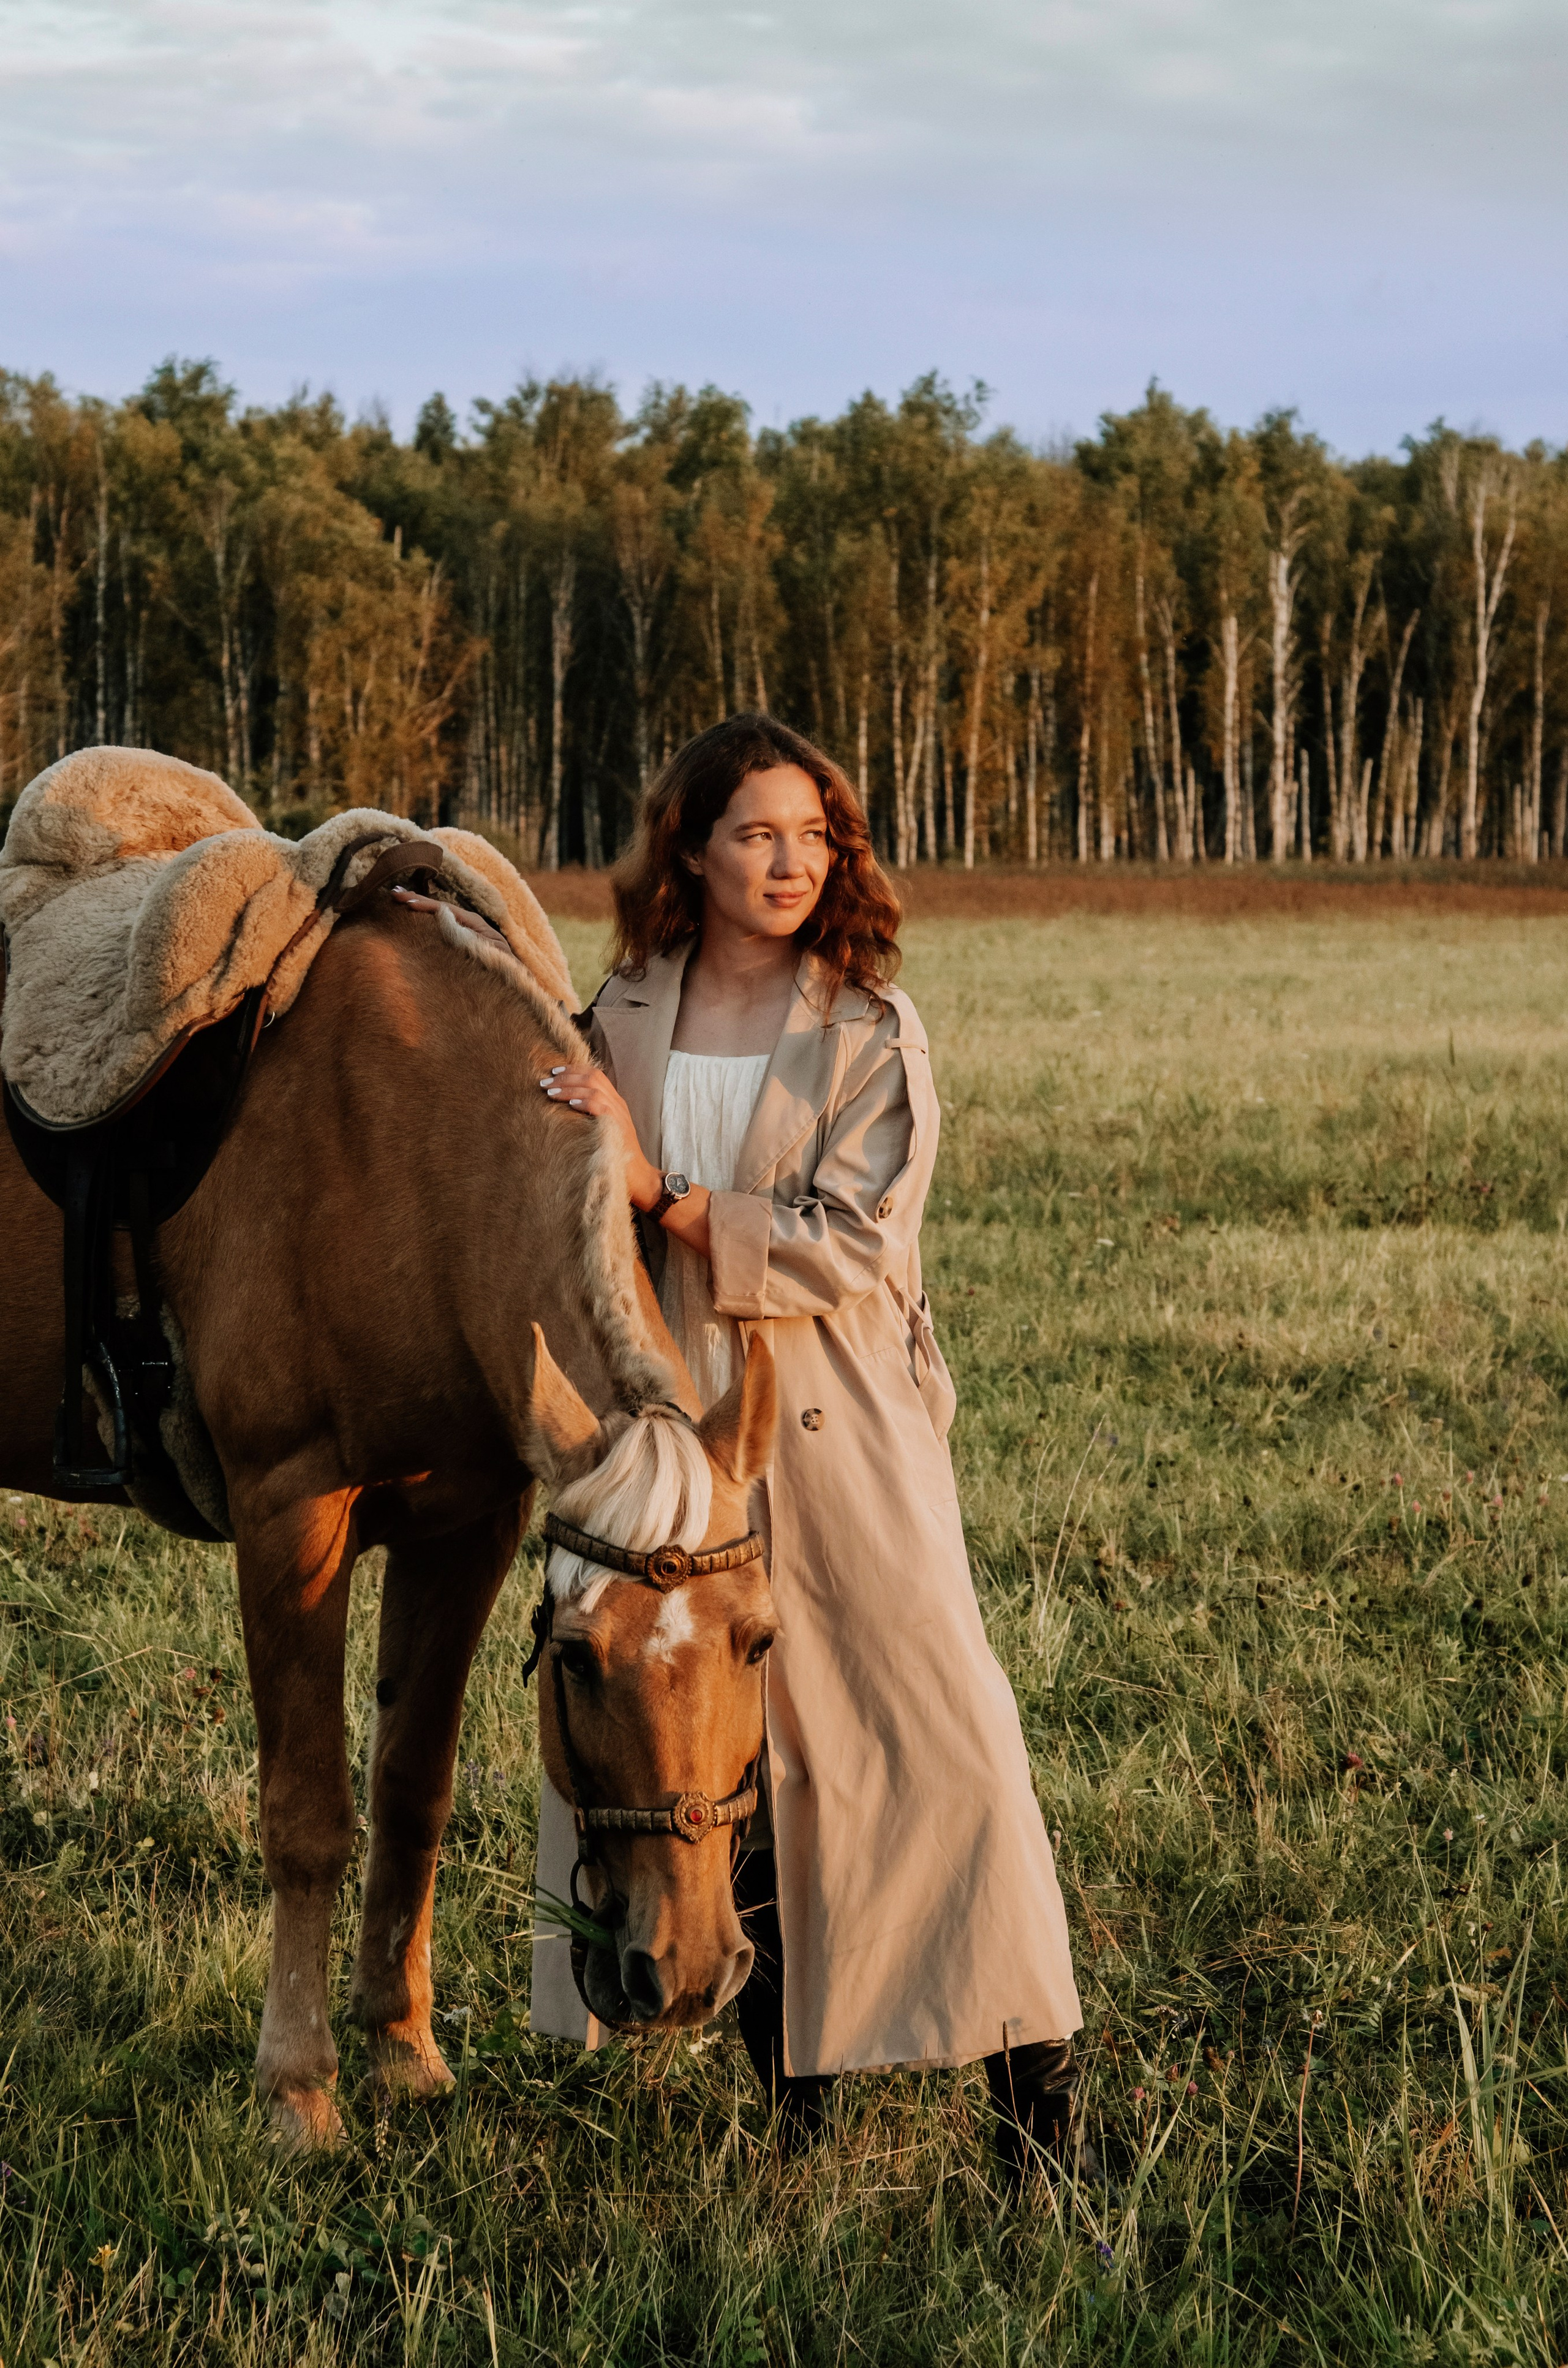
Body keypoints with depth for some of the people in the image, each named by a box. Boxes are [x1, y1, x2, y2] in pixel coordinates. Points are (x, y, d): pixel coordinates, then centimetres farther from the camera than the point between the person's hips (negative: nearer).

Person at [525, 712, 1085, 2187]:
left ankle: (1035, 2084, 2)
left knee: (937, 1721, -6)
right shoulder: (622, 1015, 6)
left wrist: (661, 1193, -20)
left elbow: (847, 1245, -16)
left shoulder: (870, 1033, -5)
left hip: (840, 1428, -4)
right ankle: (787, 2070, 25)